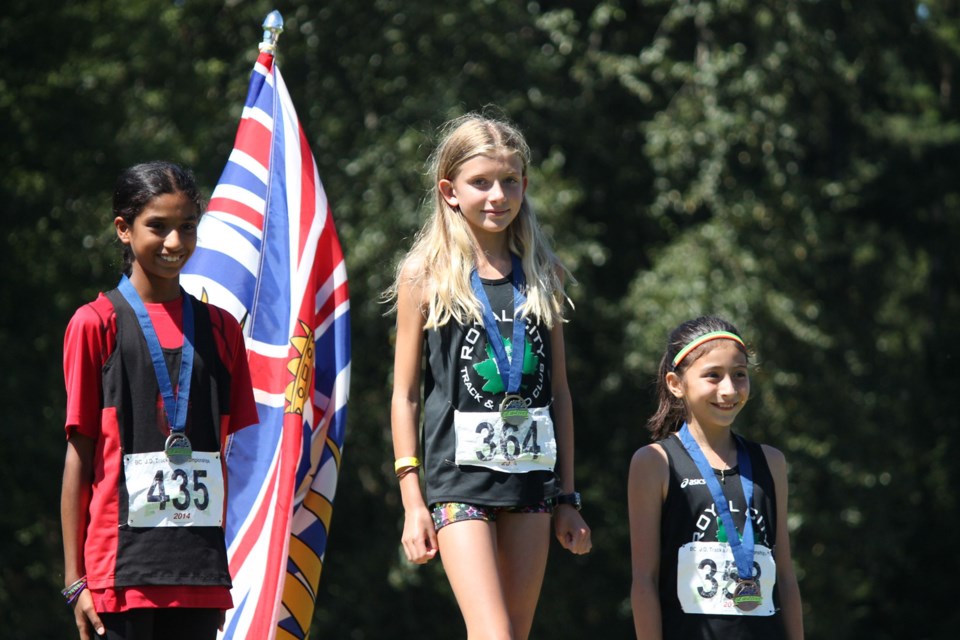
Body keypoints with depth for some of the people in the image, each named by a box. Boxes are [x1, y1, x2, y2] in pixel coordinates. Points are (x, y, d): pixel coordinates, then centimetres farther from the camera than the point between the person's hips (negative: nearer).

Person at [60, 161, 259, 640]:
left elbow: (227, 454, 14)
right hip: (124, 563, -4)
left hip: (201, 571, 4)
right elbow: (79, 455, 0)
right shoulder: (96, 324, 0)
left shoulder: (220, 327, 12)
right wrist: (74, 578, -3)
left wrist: (223, 569, 10)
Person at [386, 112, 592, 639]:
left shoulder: (542, 276, 10)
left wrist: (567, 498, 12)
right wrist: (412, 501, -3)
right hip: (459, 476, -4)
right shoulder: (426, 277, 0)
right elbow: (405, 394, 2)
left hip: (530, 477, 4)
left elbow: (559, 390, 14)